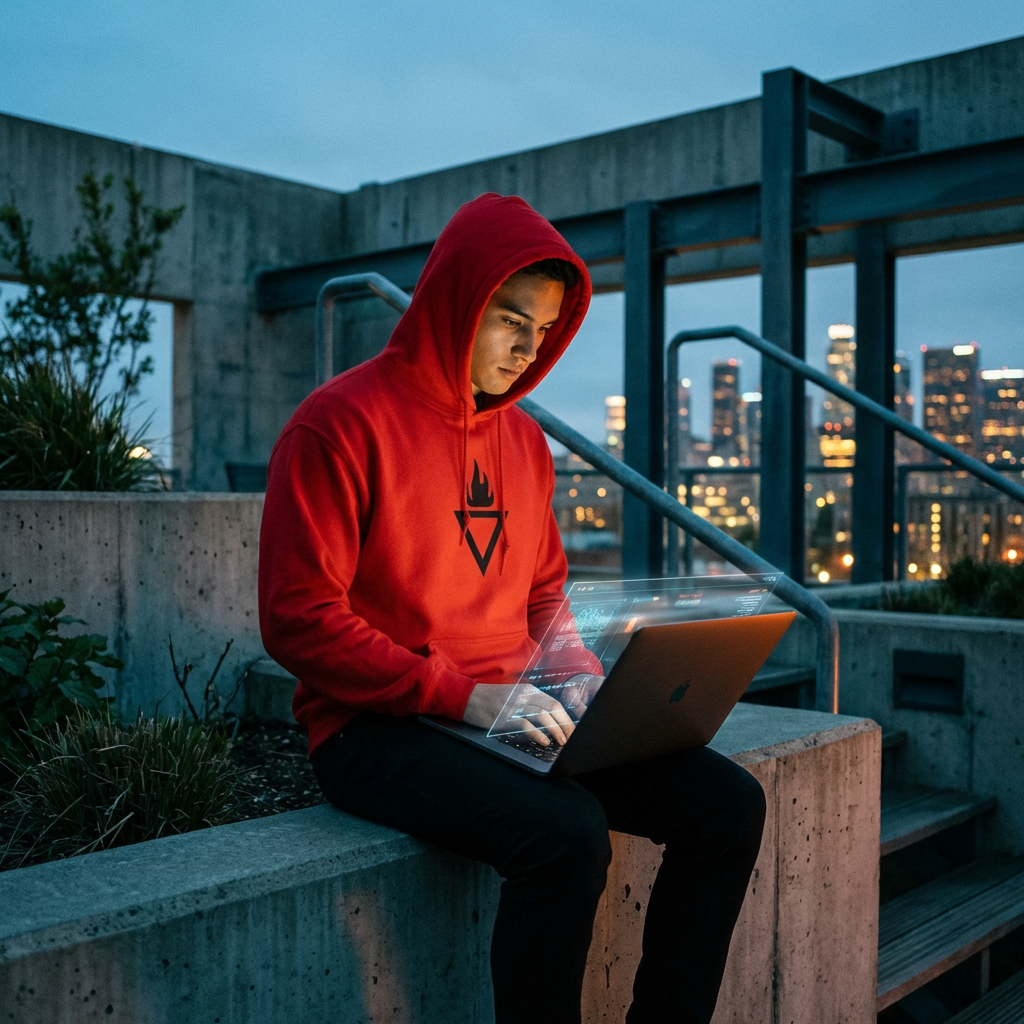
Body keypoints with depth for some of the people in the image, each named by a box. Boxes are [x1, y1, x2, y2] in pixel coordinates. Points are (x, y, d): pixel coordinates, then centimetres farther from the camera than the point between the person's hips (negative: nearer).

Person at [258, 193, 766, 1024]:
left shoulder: (524, 440, 14)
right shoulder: (340, 424, -9)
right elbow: (299, 620, -14)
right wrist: (462, 695, -20)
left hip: (510, 717, 7)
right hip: (380, 728, -7)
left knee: (728, 801, -7)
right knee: (568, 834, -33)